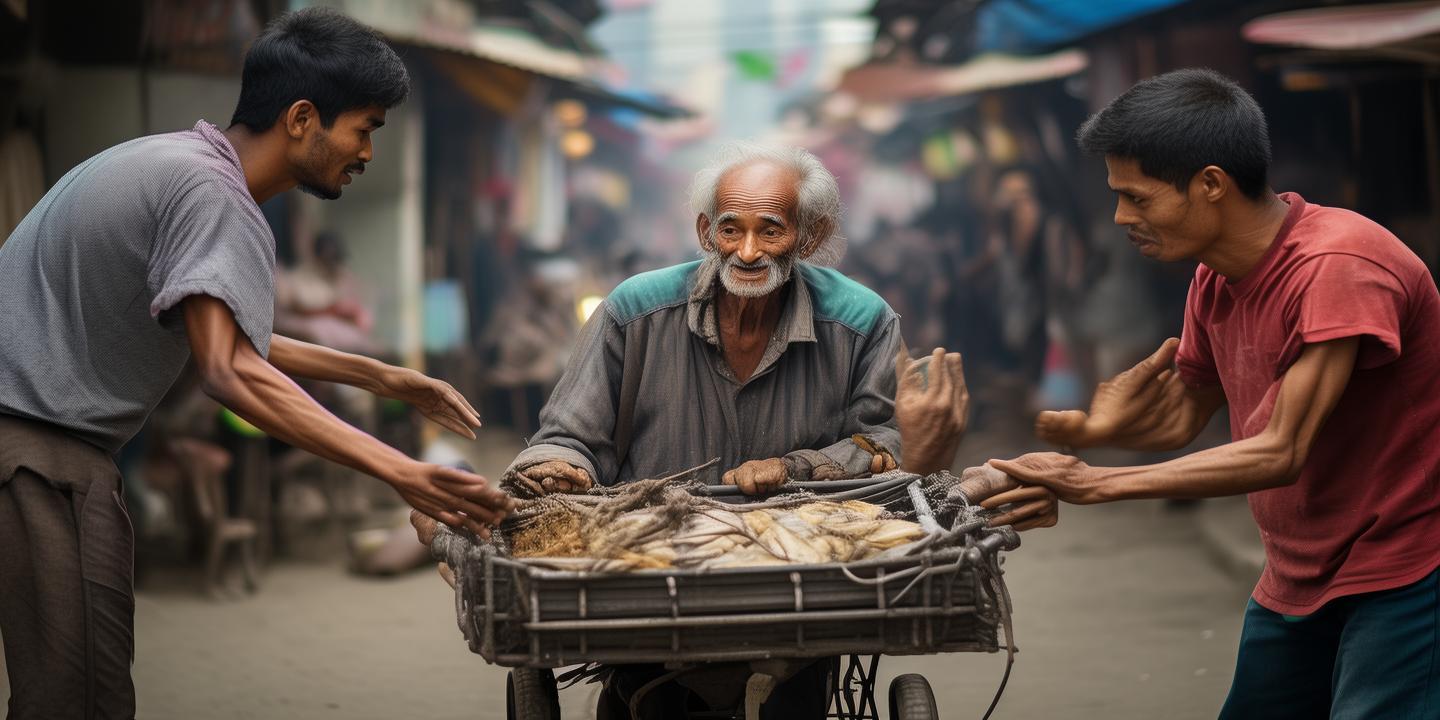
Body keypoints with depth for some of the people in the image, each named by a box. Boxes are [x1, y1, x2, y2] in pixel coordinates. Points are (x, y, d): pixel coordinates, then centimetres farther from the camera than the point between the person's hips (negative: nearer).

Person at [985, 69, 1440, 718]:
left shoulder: (1338, 265, -24)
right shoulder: (1215, 280, 4)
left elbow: (1280, 452, -28)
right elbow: (1182, 416, 11)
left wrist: (1095, 484, -28)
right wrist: (1098, 426, -12)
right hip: (1297, 582, 8)